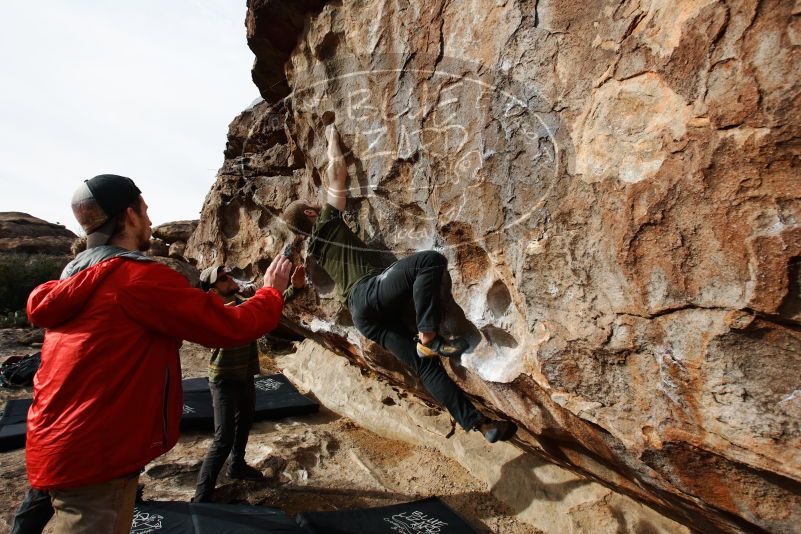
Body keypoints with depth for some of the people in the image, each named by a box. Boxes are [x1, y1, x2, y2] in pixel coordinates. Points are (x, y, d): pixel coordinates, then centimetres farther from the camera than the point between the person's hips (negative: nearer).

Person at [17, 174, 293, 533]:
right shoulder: (141, 278, -21)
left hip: (67, 447, 10)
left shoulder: (76, 277, 8)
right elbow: (231, 327, -20)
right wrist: (272, 291, -1)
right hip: (92, 455, -10)